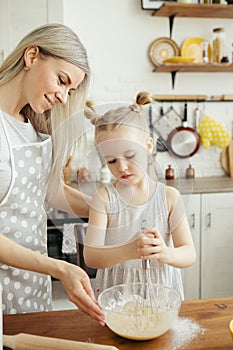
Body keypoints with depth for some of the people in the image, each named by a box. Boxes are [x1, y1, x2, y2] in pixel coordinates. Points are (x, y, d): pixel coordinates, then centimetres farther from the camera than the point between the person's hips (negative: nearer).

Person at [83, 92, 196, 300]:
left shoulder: (169, 197, -1)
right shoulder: (104, 198, -4)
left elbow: (189, 254, -2)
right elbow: (90, 256, -10)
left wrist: (166, 254, -23)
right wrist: (127, 251, -27)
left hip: (160, 292, 1)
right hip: (115, 294, 0)